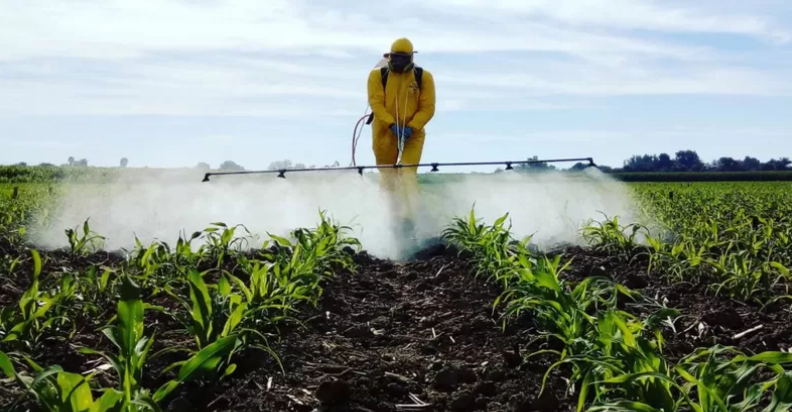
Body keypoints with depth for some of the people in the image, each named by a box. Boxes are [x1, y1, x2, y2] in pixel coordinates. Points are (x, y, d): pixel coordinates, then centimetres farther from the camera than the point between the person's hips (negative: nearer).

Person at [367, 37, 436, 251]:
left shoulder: (423, 77, -2)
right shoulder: (378, 75, -2)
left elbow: (427, 108, -5)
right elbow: (376, 103, -10)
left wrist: (411, 127, -19)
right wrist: (391, 124, -24)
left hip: (413, 133, -1)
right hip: (384, 132, 2)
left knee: (408, 176, -13)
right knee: (387, 176, 10)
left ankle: (409, 219, -16)